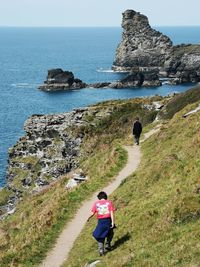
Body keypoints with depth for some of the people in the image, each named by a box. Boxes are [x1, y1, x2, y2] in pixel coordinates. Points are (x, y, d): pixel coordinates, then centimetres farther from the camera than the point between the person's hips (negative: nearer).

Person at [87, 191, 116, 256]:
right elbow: (111, 213, -5)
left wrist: (89, 218, 18)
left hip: (100, 221, 0)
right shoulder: (109, 202, 3)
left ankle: (101, 249, 1)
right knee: (110, 233, 25)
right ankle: (108, 245, 18)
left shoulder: (96, 203, 3)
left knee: (100, 236, 10)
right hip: (108, 220, 0)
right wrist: (113, 222, -8)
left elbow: (92, 213, -1)